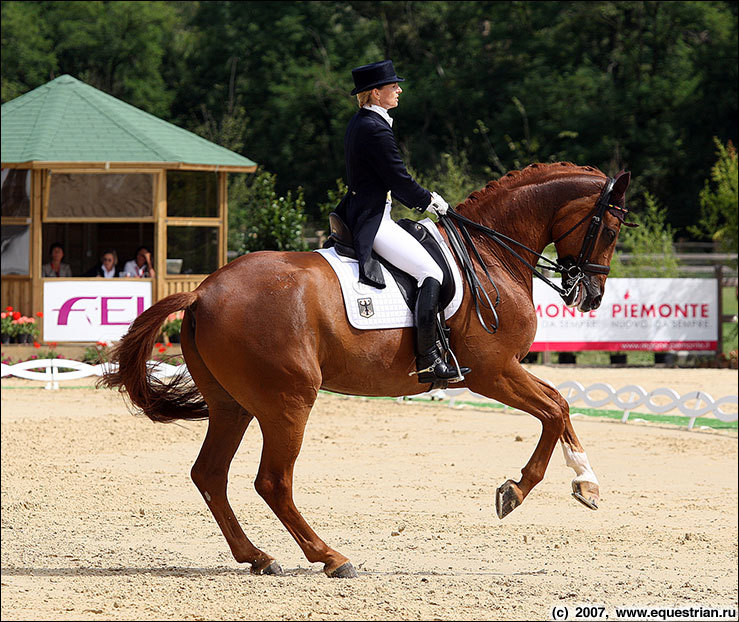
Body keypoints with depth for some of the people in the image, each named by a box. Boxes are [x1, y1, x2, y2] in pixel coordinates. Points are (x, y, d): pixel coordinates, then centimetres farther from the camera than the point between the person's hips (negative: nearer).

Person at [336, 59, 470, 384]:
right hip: (373, 221, -11)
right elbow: (399, 180, -16)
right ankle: (427, 360, -19)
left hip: (359, 214, 11)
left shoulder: (359, 123, 14)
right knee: (430, 271, -15)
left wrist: (424, 199, 18)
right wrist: (429, 202, 1)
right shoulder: (376, 129, -19)